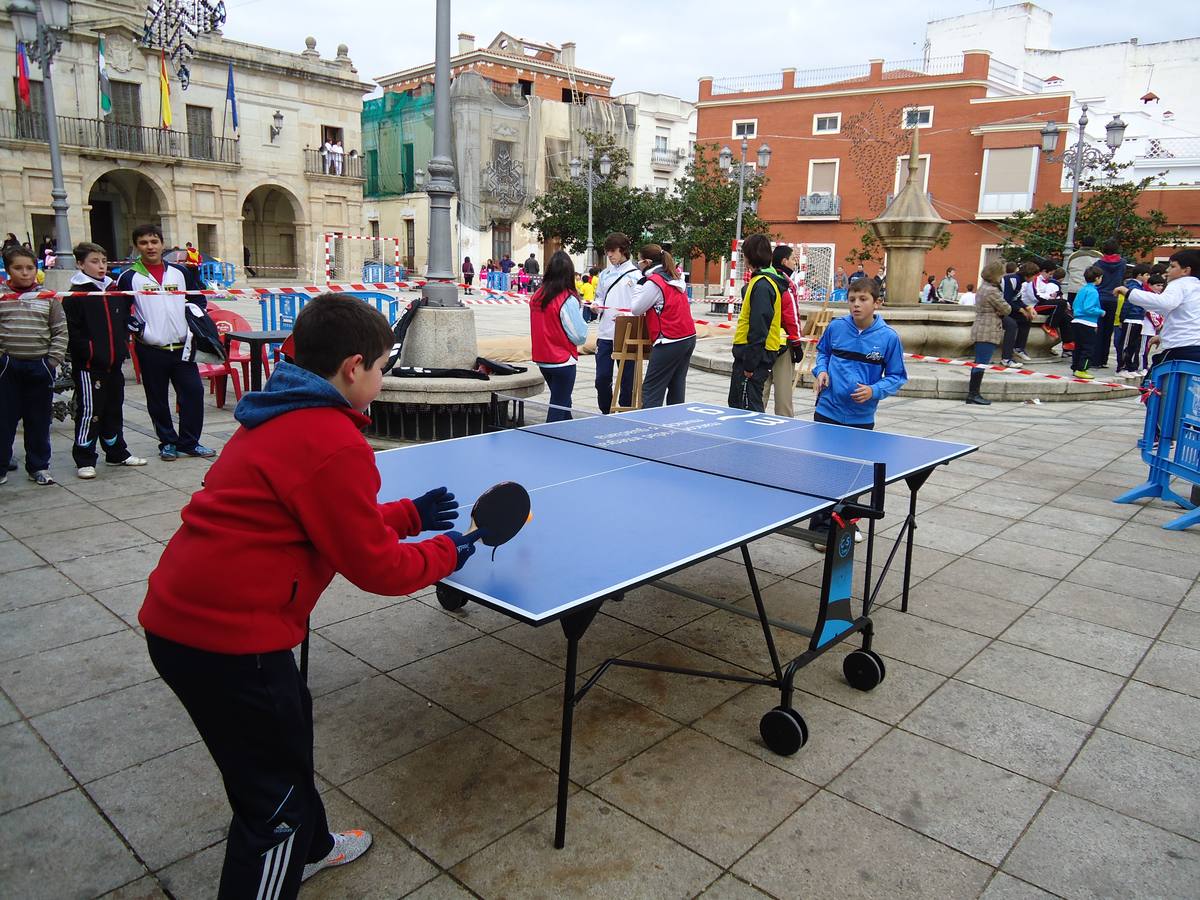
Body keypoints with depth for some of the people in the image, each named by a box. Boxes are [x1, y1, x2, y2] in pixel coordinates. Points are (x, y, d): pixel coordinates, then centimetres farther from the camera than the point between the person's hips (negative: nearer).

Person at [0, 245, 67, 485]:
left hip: (40, 367, 1)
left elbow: (60, 331, 4)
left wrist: (53, 360, -4)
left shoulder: (48, 297, 4)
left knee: (39, 420, 9)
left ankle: (39, 467, 19)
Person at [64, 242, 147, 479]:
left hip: (114, 363, 7)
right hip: (88, 365, -7)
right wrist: (90, 353, -18)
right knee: (89, 411, -4)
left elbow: (123, 322, 21)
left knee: (114, 409, 16)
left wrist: (123, 347, 10)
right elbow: (73, 332, -12)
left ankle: (117, 453, 27)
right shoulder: (75, 296, -7)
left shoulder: (115, 292, 13)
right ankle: (84, 460, 4)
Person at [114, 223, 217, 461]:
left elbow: (199, 299, 20)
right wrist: (137, 328, -10)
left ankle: (189, 442, 11)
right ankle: (168, 443, 20)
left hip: (182, 347, 2)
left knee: (194, 391, -2)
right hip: (151, 350, -2)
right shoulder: (129, 277, 1)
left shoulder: (180, 272, 10)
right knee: (158, 400, 6)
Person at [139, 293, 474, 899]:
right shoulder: (335, 444, -20)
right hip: (225, 638, -10)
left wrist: (410, 514, 17)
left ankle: (306, 848, 51)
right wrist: (444, 554, 2)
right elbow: (376, 568, -14)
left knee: (287, 722, 29)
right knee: (274, 793, 6)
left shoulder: (281, 419, 10)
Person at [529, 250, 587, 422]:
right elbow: (579, 336, -15)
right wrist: (581, 314, 2)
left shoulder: (537, 296, 0)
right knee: (559, 407, 3)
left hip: (542, 360, 7)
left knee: (562, 401, 22)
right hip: (562, 361, -7)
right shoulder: (568, 299, -18)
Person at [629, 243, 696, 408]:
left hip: (669, 342, -9)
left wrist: (640, 283, 0)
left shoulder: (654, 282, -12)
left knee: (651, 390, -5)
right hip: (689, 338, 9)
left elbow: (636, 309, -8)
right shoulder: (676, 278, 14)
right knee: (677, 389, 11)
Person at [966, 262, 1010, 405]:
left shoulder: (983, 287, 16)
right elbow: (1007, 309, -11)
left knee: (979, 363, 11)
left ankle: (972, 393, 15)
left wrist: (999, 312, -2)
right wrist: (1003, 310, 11)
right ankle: (974, 394, -7)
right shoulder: (992, 291, -16)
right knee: (982, 363, -8)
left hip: (981, 330, 10)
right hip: (988, 332, -10)